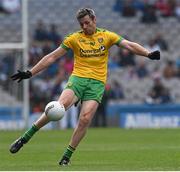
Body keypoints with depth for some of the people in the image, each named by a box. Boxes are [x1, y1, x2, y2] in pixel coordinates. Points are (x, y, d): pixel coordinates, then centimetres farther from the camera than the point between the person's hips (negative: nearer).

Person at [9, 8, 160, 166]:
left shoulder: (106, 36, 8)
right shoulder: (74, 38, 7)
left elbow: (129, 45, 2)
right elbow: (52, 57, 7)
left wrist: (148, 54, -14)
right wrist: (30, 73, 3)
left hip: (97, 83, 1)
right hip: (78, 78, -1)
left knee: (85, 120, -17)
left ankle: (67, 156, -5)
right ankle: (25, 138, -21)